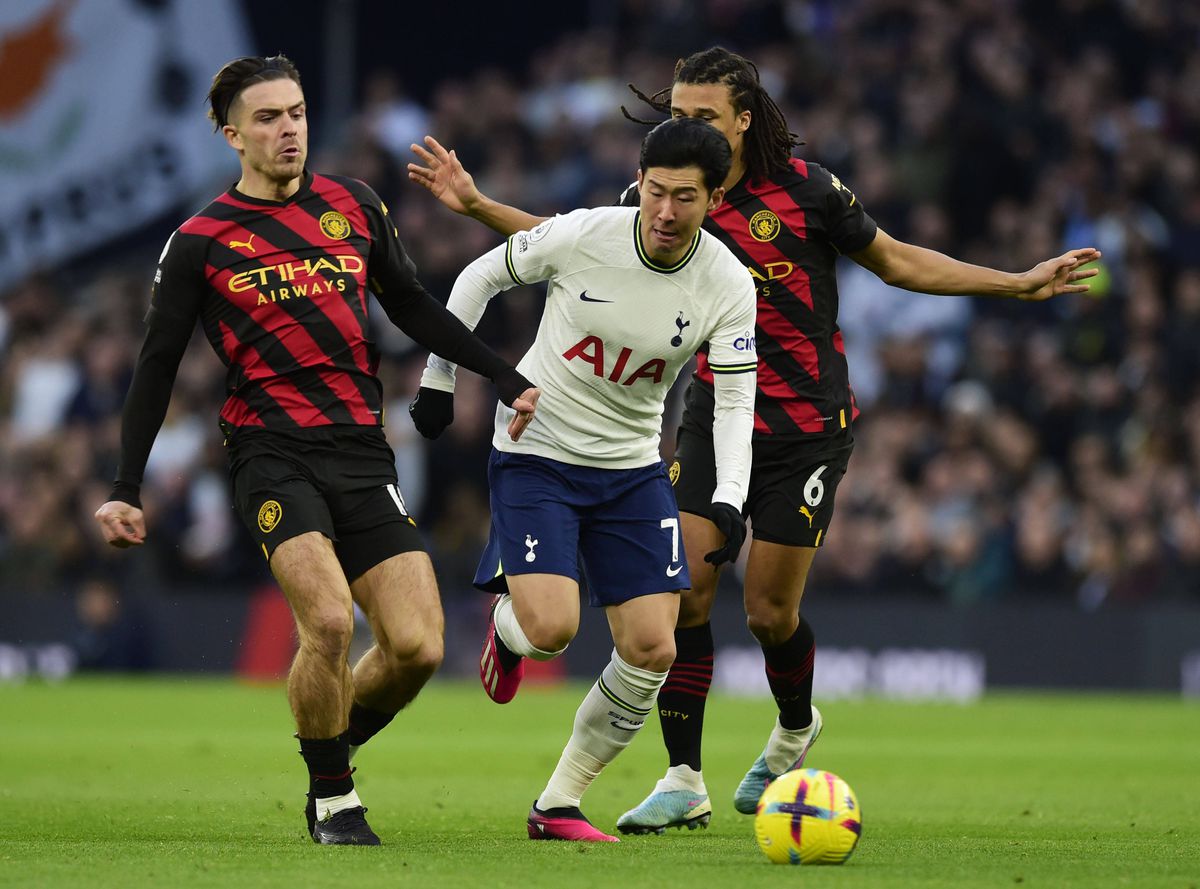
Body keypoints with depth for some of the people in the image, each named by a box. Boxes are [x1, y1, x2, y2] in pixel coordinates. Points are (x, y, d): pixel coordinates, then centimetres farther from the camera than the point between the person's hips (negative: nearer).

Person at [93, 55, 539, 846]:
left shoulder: (354, 207, 12)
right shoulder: (201, 241, 3)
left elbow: (415, 310, 22)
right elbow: (158, 367, 7)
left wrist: (511, 381, 17)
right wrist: (126, 491, 4)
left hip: (363, 453, 4)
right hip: (272, 454, -4)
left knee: (417, 647, -8)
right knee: (328, 620, -25)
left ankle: (332, 746, 21)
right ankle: (333, 798, -4)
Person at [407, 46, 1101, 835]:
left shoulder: (803, 189, -12)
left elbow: (897, 261, 0)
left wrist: (1022, 284, -3)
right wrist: (476, 203, 2)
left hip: (809, 426, -3)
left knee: (770, 612, -1)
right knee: (683, 589, -10)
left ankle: (795, 727, 32)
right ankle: (684, 783, 0)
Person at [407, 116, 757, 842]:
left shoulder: (728, 285, -12)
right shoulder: (582, 236, -17)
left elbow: (735, 401, -12)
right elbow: (481, 276, -1)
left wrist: (729, 502, -27)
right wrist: (439, 377, 2)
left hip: (632, 469, 3)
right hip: (535, 453, -3)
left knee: (653, 650, -6)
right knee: (552, 627, -22)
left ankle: (558, 805, 10)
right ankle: (507, 624, 18)